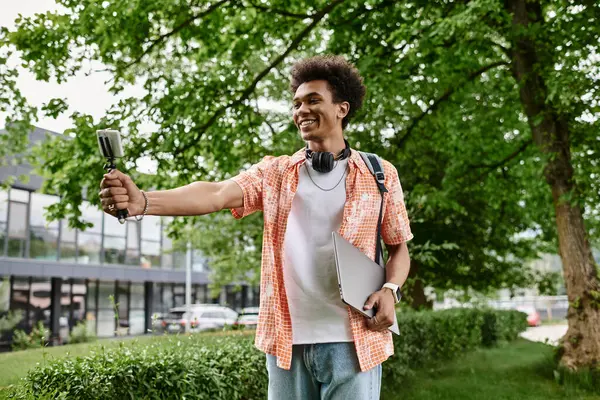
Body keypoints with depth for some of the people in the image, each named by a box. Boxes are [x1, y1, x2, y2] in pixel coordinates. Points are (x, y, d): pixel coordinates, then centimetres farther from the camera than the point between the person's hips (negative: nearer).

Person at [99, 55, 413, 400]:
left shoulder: (381, 175, 4)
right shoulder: (274, 173, 5)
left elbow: (399, 248, 11)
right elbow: (215, 194, -11)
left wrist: (390, 290, -9)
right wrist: (142, 201, -27)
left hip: (351, 341, -1)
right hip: (288, 339, 2)